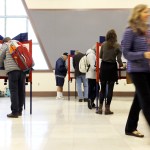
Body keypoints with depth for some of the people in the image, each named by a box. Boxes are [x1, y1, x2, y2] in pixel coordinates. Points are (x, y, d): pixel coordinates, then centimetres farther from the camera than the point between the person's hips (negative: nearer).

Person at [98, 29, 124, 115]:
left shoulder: (103, 45, 0)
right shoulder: (118, 46, -7)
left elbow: (100, 56, 7)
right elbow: (119, 59, -9)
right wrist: (121, 64, 11)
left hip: (104, 66, 2)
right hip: (112, 67, -2)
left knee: (103, 88, 10)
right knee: (110, 88, 4)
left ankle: (100, 108, 10)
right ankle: (107, 108, 4)